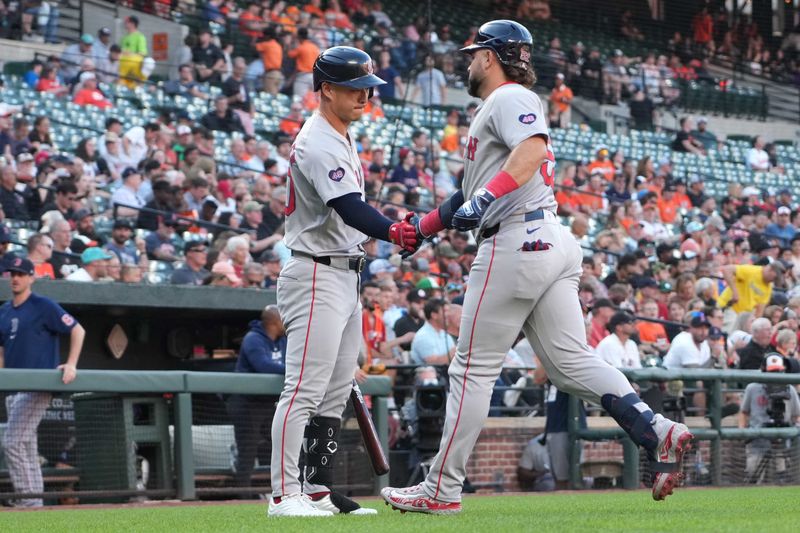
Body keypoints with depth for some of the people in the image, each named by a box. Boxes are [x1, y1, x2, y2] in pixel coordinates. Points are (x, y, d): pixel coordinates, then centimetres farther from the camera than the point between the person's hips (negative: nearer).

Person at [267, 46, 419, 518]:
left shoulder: (344, 137, 15)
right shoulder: (318, 144, -17)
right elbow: (348, 207, -32)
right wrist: (391, 231, -46)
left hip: (346, 276, 11)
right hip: (317, 276, -11)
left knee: (336, 392, 11)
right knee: (305, 389, -13)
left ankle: (319, 489, 15)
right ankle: (285, 494, -14)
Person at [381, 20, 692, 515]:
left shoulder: (510, 98, -4)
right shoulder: (496, 108, 28)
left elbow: (533, 149, -24)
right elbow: (476, 188, 31)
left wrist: (484, 198, -32)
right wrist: (426, 224, 30)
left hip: (516, 241, -10)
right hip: (555, 241, 10)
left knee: (474, 366, -3)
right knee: (571, 362, 2)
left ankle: (442, 489, 1)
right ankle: (659, 433, -15)